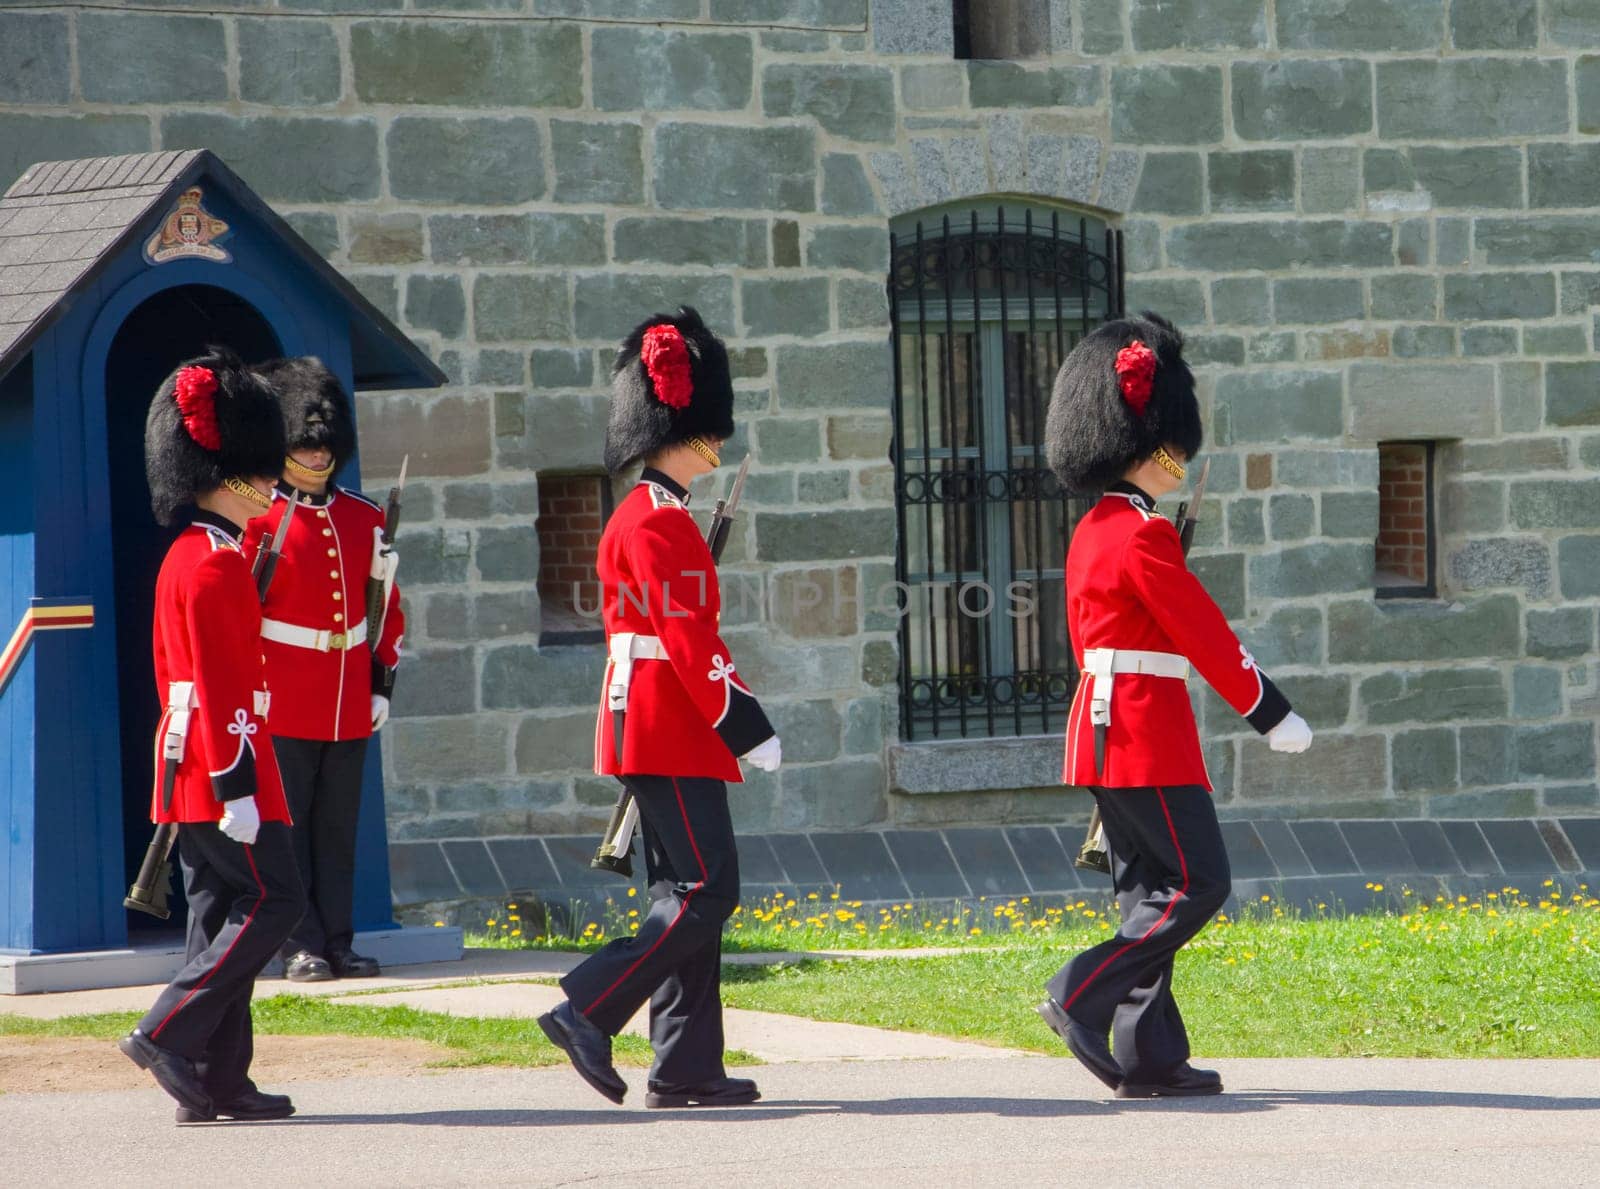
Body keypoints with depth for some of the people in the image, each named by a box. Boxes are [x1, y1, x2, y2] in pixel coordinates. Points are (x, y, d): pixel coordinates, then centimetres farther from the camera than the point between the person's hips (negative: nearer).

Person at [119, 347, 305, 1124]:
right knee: (272, 899, -7)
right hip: (221, 764, -10)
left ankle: (219, 1085, 7)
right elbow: (219, 684, -20)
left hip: (191, 767, 10)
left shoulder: (186, 558, 16)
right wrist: (237, 787, -21)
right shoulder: (215, 566, -15)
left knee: (222, 912, 8)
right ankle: (169, 1034, -10)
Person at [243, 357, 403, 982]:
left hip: (350, 706, 4)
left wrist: (382, 682, 11)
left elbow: (387, 607, 16)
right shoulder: (258, 522, -5)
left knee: (338, 829, 7)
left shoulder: (364, 519, 10)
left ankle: (339, 942, 11)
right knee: (287, 827, -1)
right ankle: (302, 947, 2)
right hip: (285, 705, -4)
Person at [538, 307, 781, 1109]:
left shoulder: (638, 516, 17)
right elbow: (690, 641, -19)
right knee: (706, 892, -11)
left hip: (649, 729, 10)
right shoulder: (661, 522, -15)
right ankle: (588, 1013, -13)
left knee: (686, 892, 9)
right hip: (671, 733, -10)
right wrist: (748, 730, -17)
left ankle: (685, 1069, 8)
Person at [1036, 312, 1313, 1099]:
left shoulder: (1092, 533, 14)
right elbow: (1204, 634, -13)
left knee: (1149, 891, 8)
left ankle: (1149, 1059, 6)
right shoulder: (1143, 537, -15)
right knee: (1198, 883, -7)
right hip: (1149, 732, -10)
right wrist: (1273, 715, -6)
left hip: (1105, 726, 10)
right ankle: (1083, 999, -11)